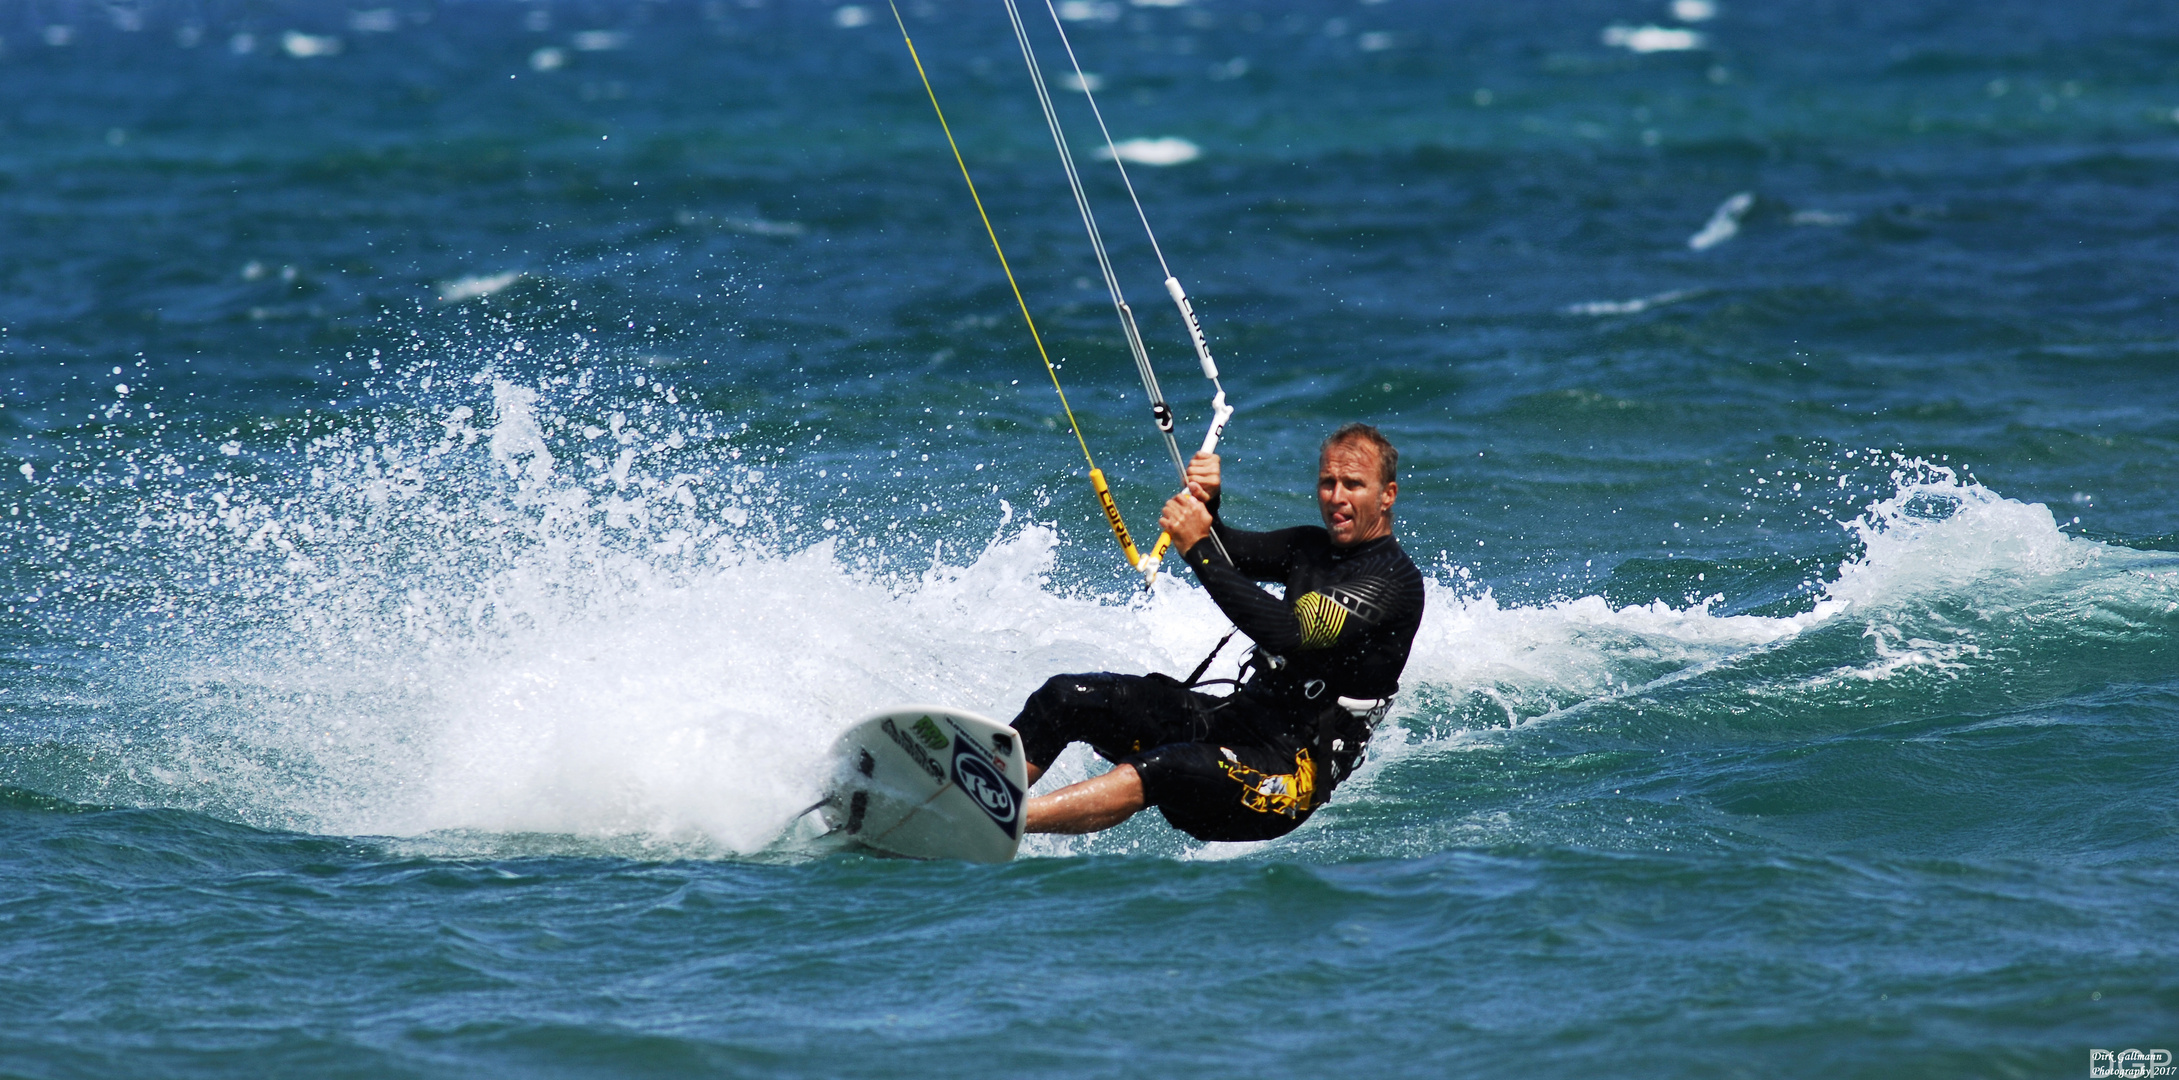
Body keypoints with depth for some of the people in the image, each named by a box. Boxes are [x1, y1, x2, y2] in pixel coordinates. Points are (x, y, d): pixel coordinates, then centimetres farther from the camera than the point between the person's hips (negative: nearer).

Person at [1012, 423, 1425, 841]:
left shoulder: (1394, 579, -11)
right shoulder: (1312, 547, 16)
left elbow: (1288, 634, -23)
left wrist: (1200, 550, -23)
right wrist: (1204, 503, -11)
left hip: (1293, 768, -9)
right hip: (1232, 715, 9)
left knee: (1159, 772, -36)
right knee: (1065, 697, -8)